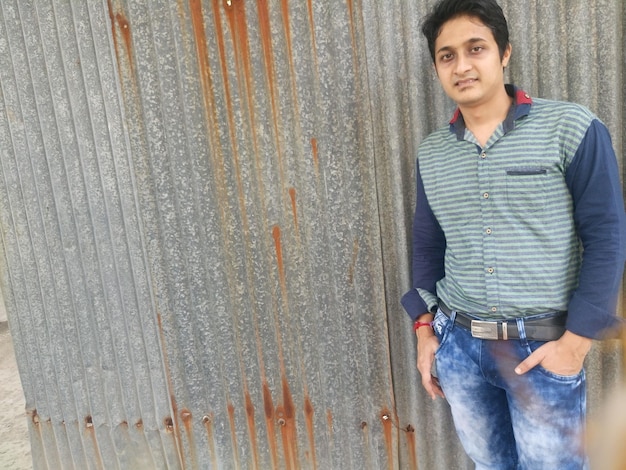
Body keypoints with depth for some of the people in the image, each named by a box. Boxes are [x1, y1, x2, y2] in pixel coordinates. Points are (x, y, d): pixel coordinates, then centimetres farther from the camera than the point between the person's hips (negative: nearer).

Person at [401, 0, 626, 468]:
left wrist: (576, 341, -11)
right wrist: (425, 328, 8)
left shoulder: (570, 127, -8)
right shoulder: (430, 153, 4)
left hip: (542, 346, -3)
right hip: (457, 343, 4)